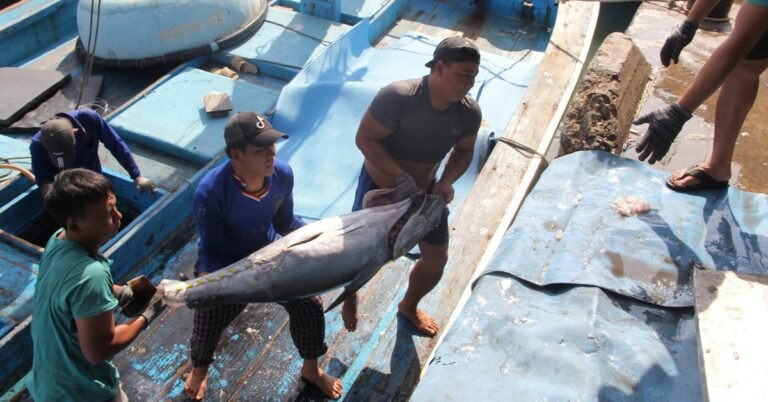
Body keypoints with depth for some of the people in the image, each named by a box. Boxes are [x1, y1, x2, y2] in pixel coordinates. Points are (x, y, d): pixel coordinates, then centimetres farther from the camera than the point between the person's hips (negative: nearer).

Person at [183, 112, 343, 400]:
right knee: (207, 323, 8)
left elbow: (286, 223, -4)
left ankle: (311, 368, 33)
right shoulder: (210, 192, -34)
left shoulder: (282, 174, -22)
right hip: (224, 266, -3)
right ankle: (200, 368, 50)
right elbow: (210, 251, -23)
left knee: (309, 305, 2)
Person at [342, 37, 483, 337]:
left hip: (424, 190, 5)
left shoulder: (470, 113, -17)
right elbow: (365, 139, -27)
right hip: (379, 186, -4)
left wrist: (446, 182, -19)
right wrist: (401, 176, -34)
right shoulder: (398, 97, -34)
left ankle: (409, 306, 41)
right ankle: (350, 299, 45)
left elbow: (464, 151, -1)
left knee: (437, 258, 11)